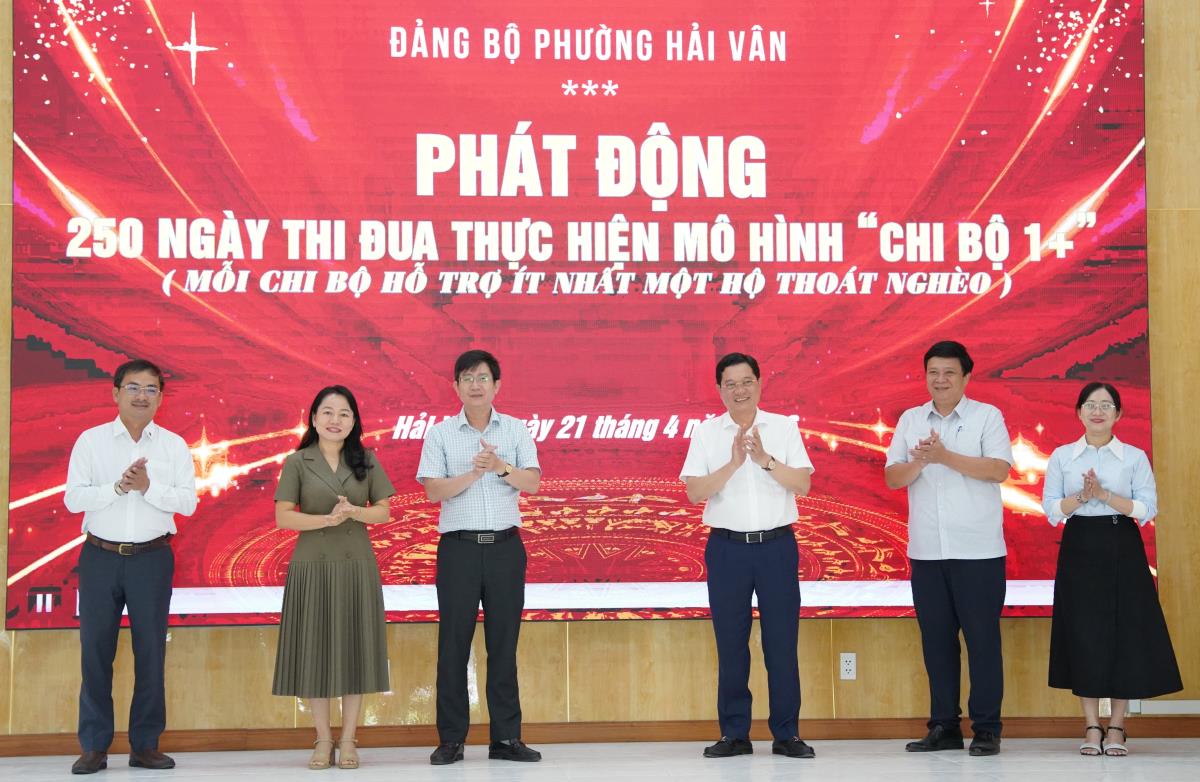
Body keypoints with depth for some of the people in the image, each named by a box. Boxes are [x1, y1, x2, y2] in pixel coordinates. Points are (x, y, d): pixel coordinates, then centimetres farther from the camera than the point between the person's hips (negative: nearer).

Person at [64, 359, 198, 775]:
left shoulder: (174, 445, 4)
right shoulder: (91, 440, 2)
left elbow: (188, 502, -3)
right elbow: (73, 498, -6)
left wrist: (148, 487, -17)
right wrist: (117, 487, -19)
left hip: (152, 557, 1)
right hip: (100, 556, -1)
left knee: (151, 651, 5)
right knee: (95, 650, 2)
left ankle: (145, 744, 13)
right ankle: (94, 747, 9)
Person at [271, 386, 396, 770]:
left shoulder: (367, 461, 6)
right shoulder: (297, 463, 0)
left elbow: (384, 512, 5)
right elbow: (282, 518, -5)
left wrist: (354, 512, -14)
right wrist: (326, 519, -19)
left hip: (356, 566, 1)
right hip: (312, 566, -1)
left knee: (354, 649, 2)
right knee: (315, 650, 1)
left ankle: (348, 739, 10)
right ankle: (323, 739, 12)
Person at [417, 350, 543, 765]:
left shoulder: (516, 430, 8)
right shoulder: (440, 434, 4)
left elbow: (532, 483, -3)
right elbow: (433, 490, -5)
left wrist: (500, 466, -19)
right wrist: (474, 473, -19)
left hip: (505, 545, 1)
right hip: (458, 546, -1)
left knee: (503, 642, 5)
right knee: (454, 642, 1)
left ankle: (506, 738, 11)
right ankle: (451, 739, 7)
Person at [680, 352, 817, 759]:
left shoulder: (784, 427, 5)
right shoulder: (706, 432, 4)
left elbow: (803, 485, -3)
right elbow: (694, 492, -5)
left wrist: (765, 459, -16)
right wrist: (733, 463, -17)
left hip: (777, 545, 0)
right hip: (727, 547, 0)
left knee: (782, 642, 1)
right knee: (730, 644, 4)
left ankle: (787, 733, 9)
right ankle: (734, 733, 12)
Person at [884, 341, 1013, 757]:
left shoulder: (987, 416, 1)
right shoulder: (910, 420, 11)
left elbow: (999, 469, -12)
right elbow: (892, 477, 4)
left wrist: (946, 456, -20)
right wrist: (919, 461, -17)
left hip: (978, 550, -4)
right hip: (926, 551, 4)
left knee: (982, 637, -1)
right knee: (936, 639, 7)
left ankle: (986, 728, 7)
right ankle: (943, 726, 15)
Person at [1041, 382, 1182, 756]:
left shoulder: (1135, 457, 4)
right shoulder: (1061, 457, 6)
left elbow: (1147, 509, -5)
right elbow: (1051, 510, -1)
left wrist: (1105, 495, -17)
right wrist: (1081, 496, -18)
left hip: (1122, 550, 0)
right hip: (1079, 549, 0)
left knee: (1125, 631, -2)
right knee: (1084, 633, -1)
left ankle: (1117, 727, 7)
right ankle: (1092, 726, 7)